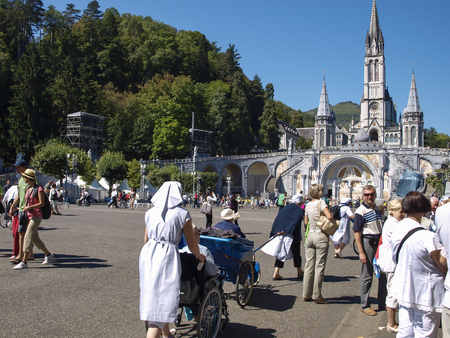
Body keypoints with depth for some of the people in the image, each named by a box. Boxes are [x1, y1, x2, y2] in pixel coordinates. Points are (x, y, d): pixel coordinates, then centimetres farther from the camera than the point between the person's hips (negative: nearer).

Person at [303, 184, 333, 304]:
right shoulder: (321, 202, -10)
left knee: (309, 266, 9)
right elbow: (329, 216, -22)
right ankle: (317, 296, 4)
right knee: (319, 266, 0)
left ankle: (306, 294, 14)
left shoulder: (308, 205, 10)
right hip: (321, 236, -6)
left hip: (310, 235, 6)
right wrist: (332, 216, -2)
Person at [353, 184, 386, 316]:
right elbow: (357, 232, -16)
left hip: (380, 242, 7)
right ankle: (365, 305, 15)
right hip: (367, 243, -7)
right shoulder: (360, 211, -13)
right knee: (367, 276, 2)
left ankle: (382, 303, 28)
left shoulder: (377, 209, 10)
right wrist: (361, 252, -20)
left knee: (384, 274, 14)